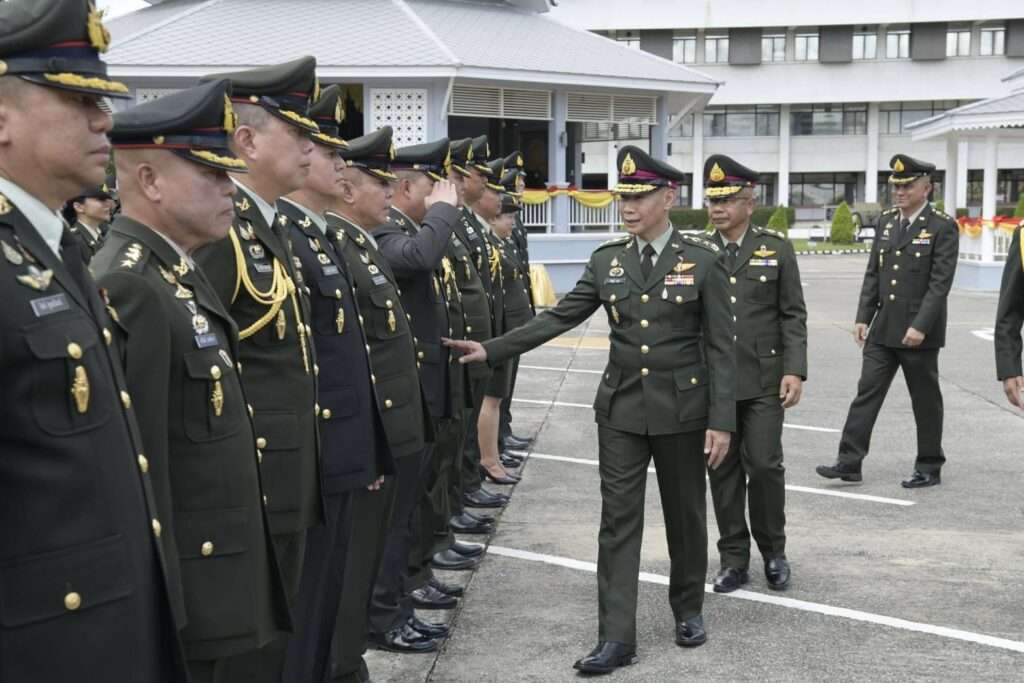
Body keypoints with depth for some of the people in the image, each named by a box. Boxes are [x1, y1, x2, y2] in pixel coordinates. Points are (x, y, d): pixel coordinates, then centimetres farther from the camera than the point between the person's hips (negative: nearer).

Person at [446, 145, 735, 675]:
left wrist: (721, 420, -12)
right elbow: (558, 318, 2)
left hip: (682, 409, -2)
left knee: (684, 514, 12)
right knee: (618, 520, 0)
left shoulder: (702, 260, -6)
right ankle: (616, 637, 3)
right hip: (621, 409, 2)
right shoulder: (606, 260, 3)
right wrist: (492, 350, -7)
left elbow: (719, 347, -7)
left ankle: (688, 608, 34)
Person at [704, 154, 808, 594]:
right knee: (722, 470, 5)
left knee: (764, 465, -5)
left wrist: (794, 370, -9)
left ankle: (773, 551, 17)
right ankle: (734, 558, 16)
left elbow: (793, 315, 0)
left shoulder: (776, 248, 2)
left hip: (764, 380, -2)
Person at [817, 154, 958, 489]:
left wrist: (920, 326, -21)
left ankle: (930, 468, 18)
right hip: (883, 329, 6)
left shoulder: (943, 227, -9)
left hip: (920, 332, -6)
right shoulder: (887, 221, 9)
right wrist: (863, 318, 6)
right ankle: (849, 461, 4)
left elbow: (940, 282, -15)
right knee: (867, 392, 2)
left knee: (925, 399, 6)